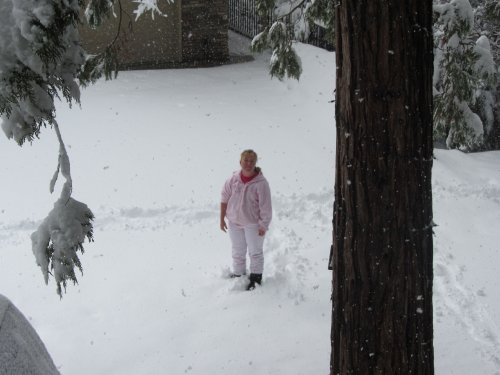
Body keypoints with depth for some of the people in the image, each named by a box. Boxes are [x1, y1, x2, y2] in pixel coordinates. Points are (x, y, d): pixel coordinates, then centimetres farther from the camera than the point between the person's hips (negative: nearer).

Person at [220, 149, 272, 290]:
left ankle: (256, 278, 31)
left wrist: (263, 226, -12)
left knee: (255, 252, 15)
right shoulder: (233, 179, -11)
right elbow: (224, 198, 1)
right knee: (237, 252, 20)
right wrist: (222, 219, 4)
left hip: (253, 223, -4)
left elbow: (265, 207, -16)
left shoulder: (261, 183, -23)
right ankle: (238, 275, 38)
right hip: (234, 222, 4)